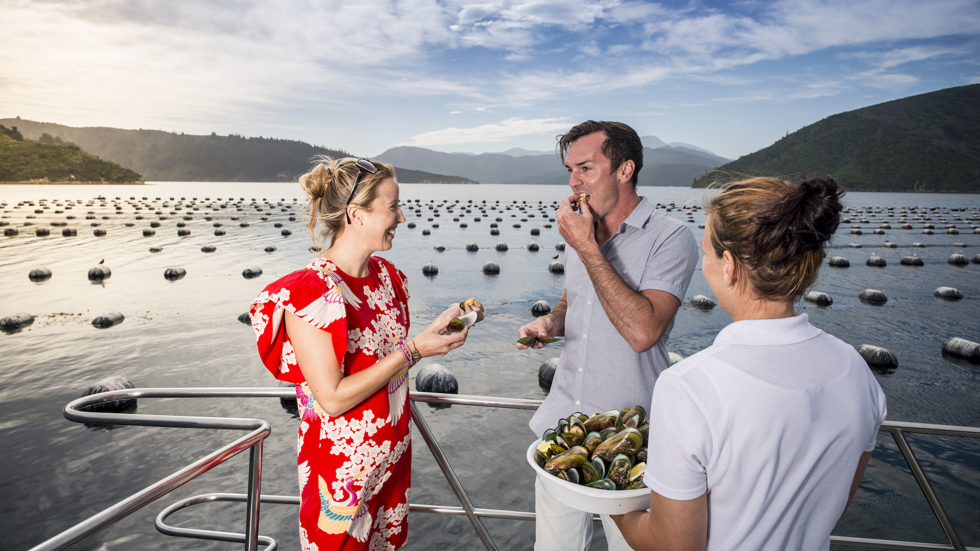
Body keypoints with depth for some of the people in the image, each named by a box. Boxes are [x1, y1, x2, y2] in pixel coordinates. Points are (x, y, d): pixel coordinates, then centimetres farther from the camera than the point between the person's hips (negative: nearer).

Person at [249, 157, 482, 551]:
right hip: (343, 469, -7)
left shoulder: (384, 274, 0)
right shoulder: (309, 292, -24)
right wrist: (413, 351, -24)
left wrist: (442, 323, -4)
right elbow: (333, 398, -24)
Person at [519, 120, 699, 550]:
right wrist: (552, 322, -1)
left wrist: (587, 247, -22)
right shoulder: (579, 229, 7)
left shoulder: (670, 238, -14)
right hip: (562, 420, 6)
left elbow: (642, 331, -27)